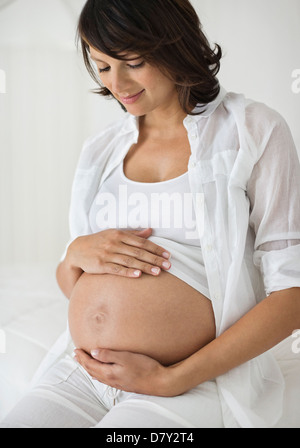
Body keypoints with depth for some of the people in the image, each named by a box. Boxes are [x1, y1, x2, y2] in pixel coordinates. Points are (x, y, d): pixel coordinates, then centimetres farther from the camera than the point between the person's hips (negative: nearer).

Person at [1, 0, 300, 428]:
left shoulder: (254, 131, -2)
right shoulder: (101, 149, 13)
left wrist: (171, 380, -13)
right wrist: (76, 255, -6)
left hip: (192, 387, -4)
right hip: (79, 376, 5)